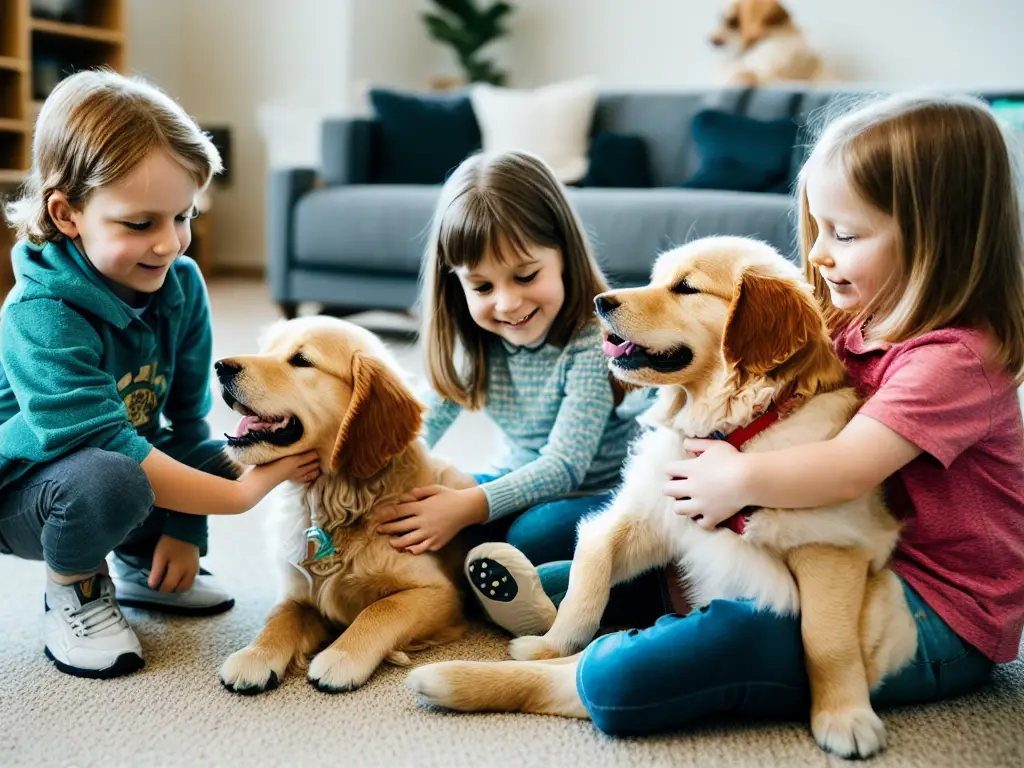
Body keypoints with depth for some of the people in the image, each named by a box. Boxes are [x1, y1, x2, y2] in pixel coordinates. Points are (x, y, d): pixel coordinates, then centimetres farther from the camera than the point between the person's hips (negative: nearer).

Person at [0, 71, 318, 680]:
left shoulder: (181, 285, -12)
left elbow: (188, 413, -4)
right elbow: (108, 444, -36)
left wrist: (184, 530, -5)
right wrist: (240, 496, -35)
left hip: (127, 464, 7)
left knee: (217, 459, -16)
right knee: (110, 480, -36)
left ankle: (144, 569, 14)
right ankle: (74, 595, -3)